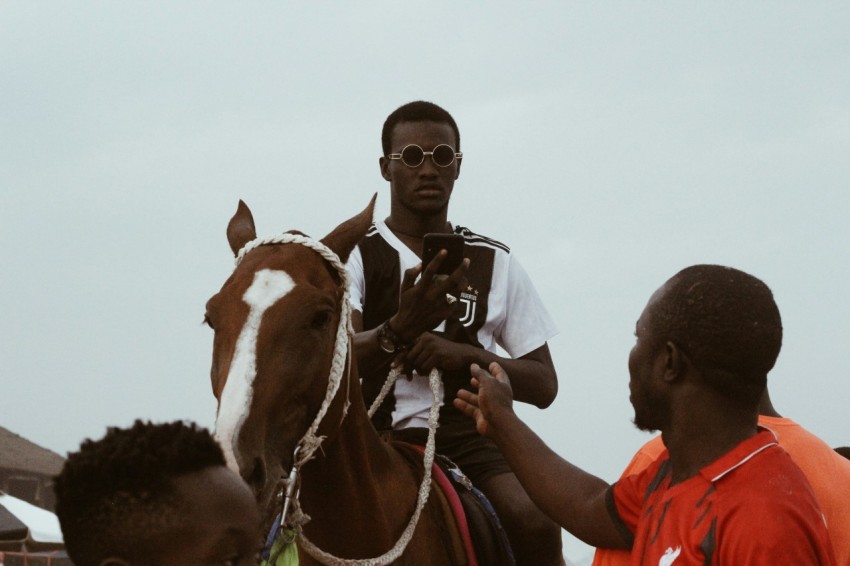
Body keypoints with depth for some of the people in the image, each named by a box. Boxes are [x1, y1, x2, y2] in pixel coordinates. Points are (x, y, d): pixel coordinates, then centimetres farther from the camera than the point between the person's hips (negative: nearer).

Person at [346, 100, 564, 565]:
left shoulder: (495, 263, 12)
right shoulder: (353, 254, 5)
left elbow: (544, 385, 10)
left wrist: (462, 354, -8)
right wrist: (400, 330, -33)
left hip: (467, 436, 2)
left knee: (535, 523, -28)